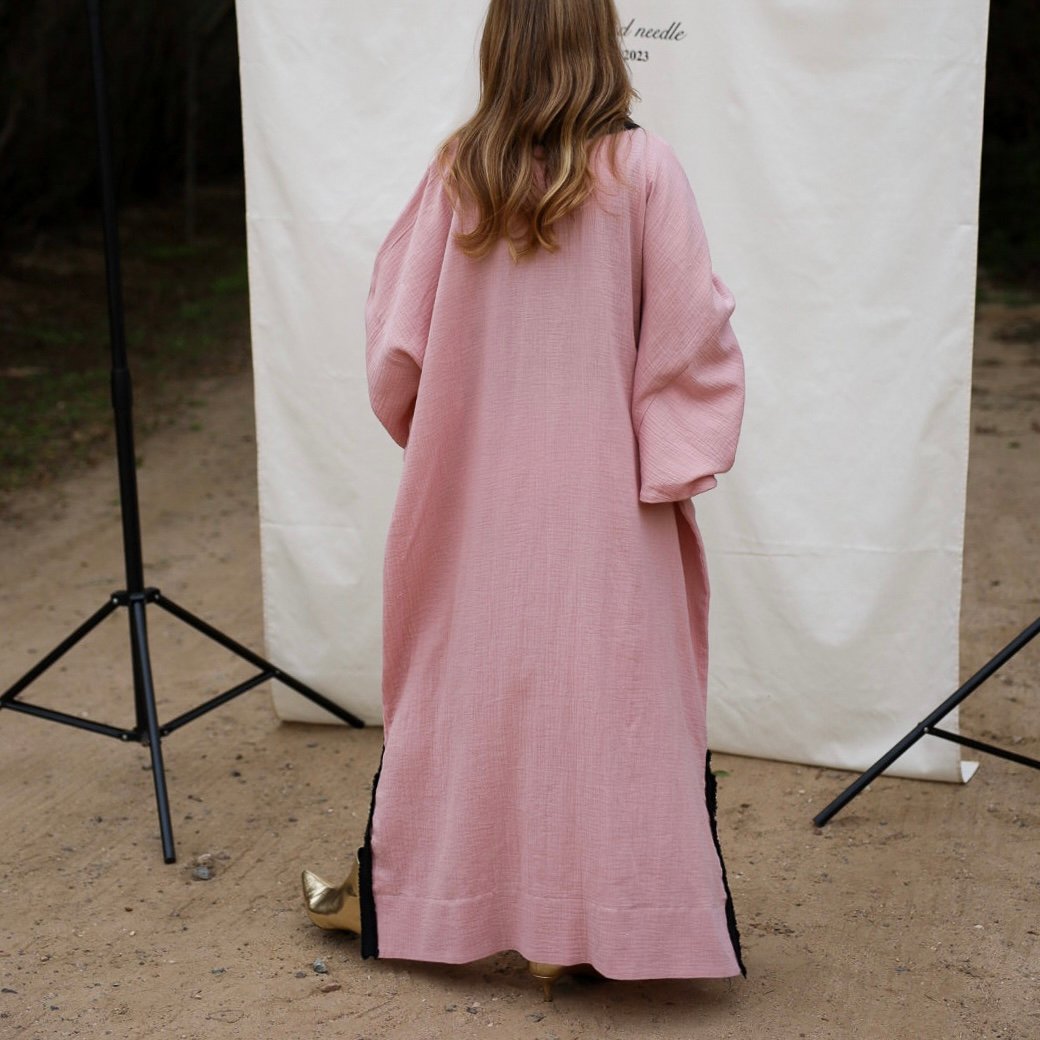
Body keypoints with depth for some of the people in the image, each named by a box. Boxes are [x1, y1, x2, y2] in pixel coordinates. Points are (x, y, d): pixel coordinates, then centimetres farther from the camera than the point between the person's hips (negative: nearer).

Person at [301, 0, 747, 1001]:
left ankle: (402, 895, 30)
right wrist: (678, 460, -3)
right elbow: (690, 336, -11)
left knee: (458, 673, 15)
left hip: (471, 488, 3)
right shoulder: (643, 170, -9)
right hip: (597, 492, -2)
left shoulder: (455, 171, -3)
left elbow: (397, 333, 1)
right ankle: (566, 930, 15)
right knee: (595, 679, 7)